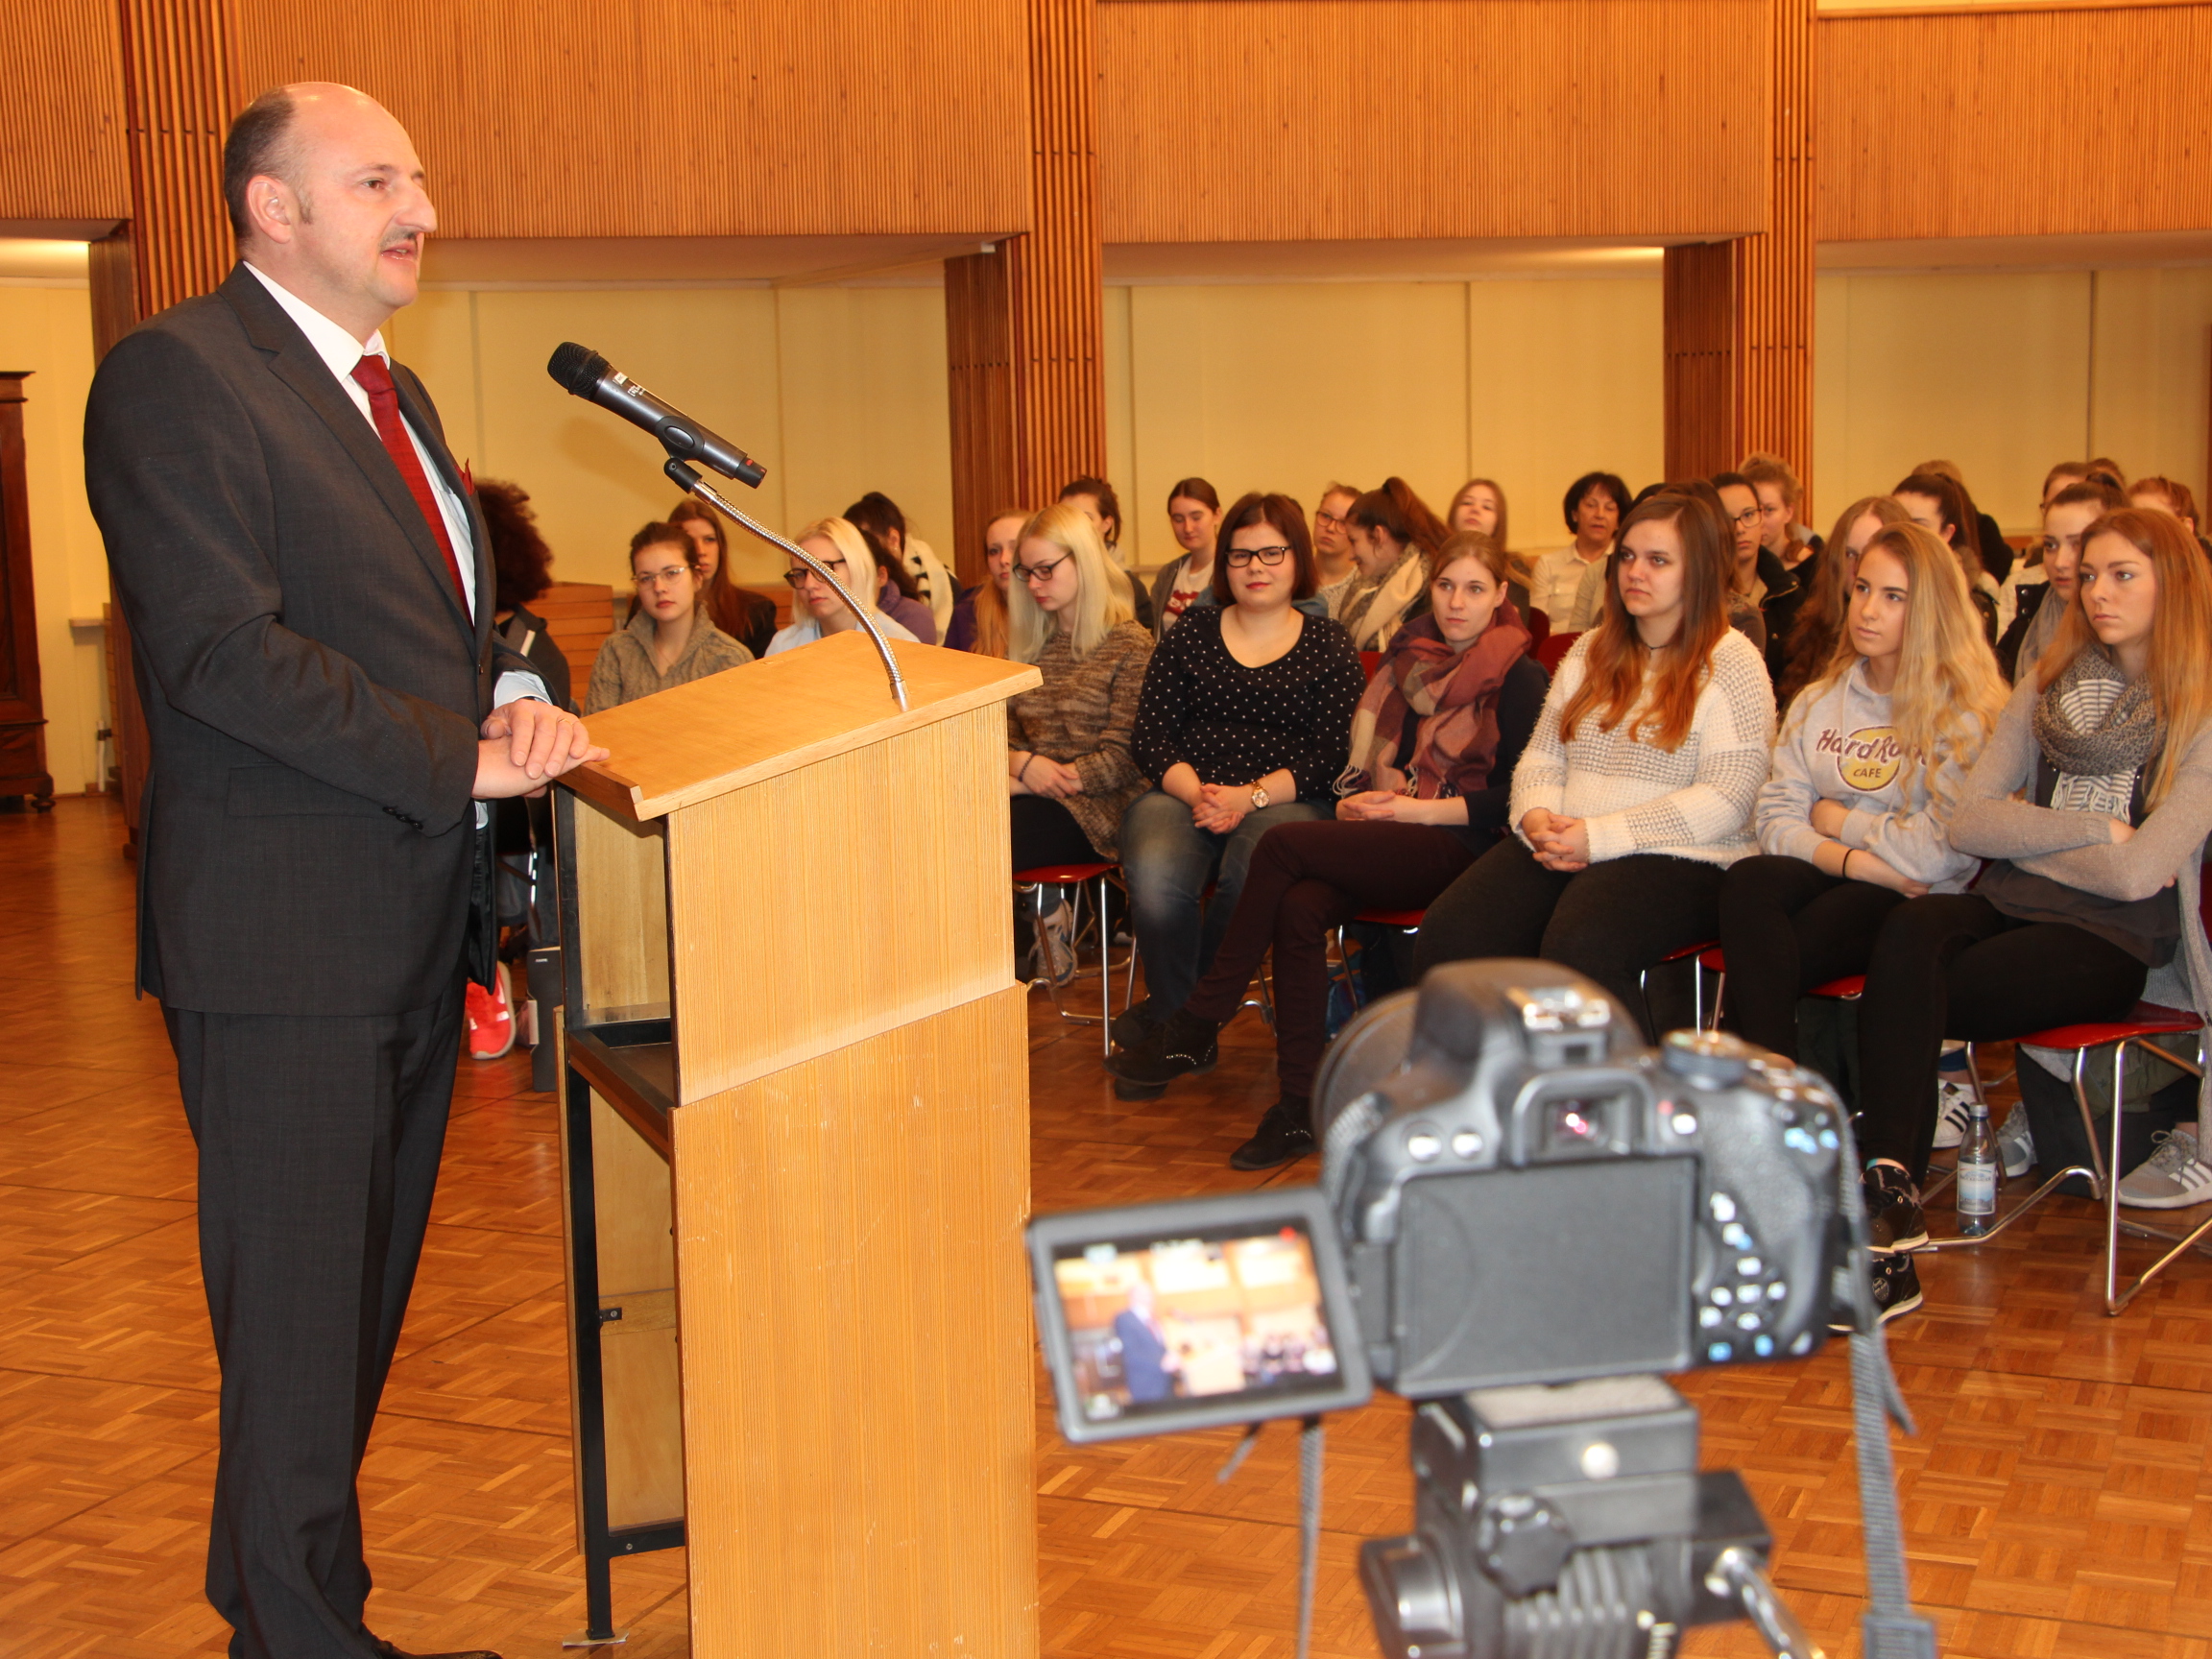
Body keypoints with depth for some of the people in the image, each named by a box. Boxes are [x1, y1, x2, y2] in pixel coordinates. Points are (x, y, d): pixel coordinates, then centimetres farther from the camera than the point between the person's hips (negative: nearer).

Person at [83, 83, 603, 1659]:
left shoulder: (394, 391, 17)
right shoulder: (176, 374, -11)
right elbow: (221, 649, -20)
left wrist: (516, 693, -1)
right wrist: (461, 757, -20)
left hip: (416, 922, 9)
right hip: (286, 930, -9)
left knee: (365, 1295, 17)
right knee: (299, 1319, 2)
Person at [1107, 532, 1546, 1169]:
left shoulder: (1520, 679, 0)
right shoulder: (1411, 658, 18)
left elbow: (1518, 798, -7)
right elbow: (1368, 756, 22)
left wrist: (1416, 809, -12)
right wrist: (1356, 800, 0)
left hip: (1458, 847, -5)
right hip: (1390, 838, 6)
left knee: (1283, 845, -25)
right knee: (1299, 911, -28)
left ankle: (1199, 1025, -18)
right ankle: (1300, 1108, -28)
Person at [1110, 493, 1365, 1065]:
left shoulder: (1329, 647, 12)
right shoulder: (1191, 633, 16)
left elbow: (1328, 755, 0)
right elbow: (1152, 733, 7)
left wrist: (1251, 797, -15)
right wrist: (1196, 794, -12)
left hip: (1282, 800, -1)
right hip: (1181, 793, 1)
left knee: (1256, 869, -38)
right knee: (1154, 876, -35)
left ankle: (1169, 1016, -16)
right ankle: (1176, 1019, -11)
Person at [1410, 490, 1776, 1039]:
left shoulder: (1731, 664, -1)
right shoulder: (1591, 651, 20)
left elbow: (1726, 799, -10)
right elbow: (1541, 755, 20)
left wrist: (1597, 837, -15)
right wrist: (1537, 817, -5)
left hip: (1677, 857, -6)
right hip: (1559, 847, 6)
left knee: (1578, 950, -36)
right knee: (1447, 936, -21)